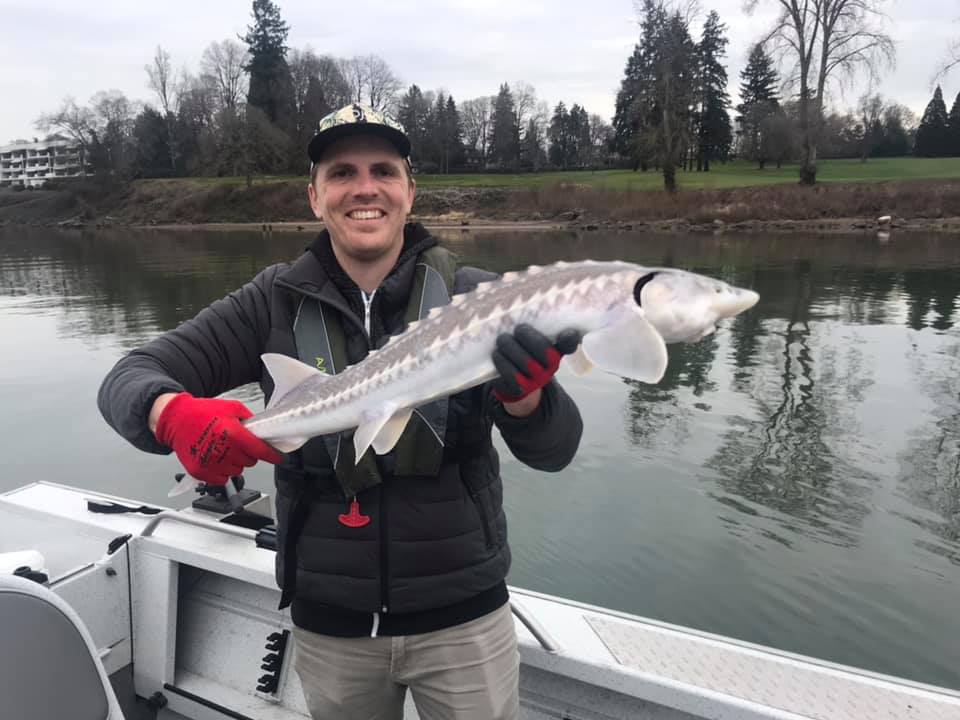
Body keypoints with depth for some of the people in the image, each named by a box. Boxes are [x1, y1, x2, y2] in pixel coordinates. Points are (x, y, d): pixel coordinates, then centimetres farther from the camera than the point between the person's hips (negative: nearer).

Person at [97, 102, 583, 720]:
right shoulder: (277, 303, -5)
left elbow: (556, 450, -14)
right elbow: (130, 378, -6)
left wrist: (526, 397, -37)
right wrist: (175, 414, -30)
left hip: (463, 616, -1)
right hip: (328, 623, 2)